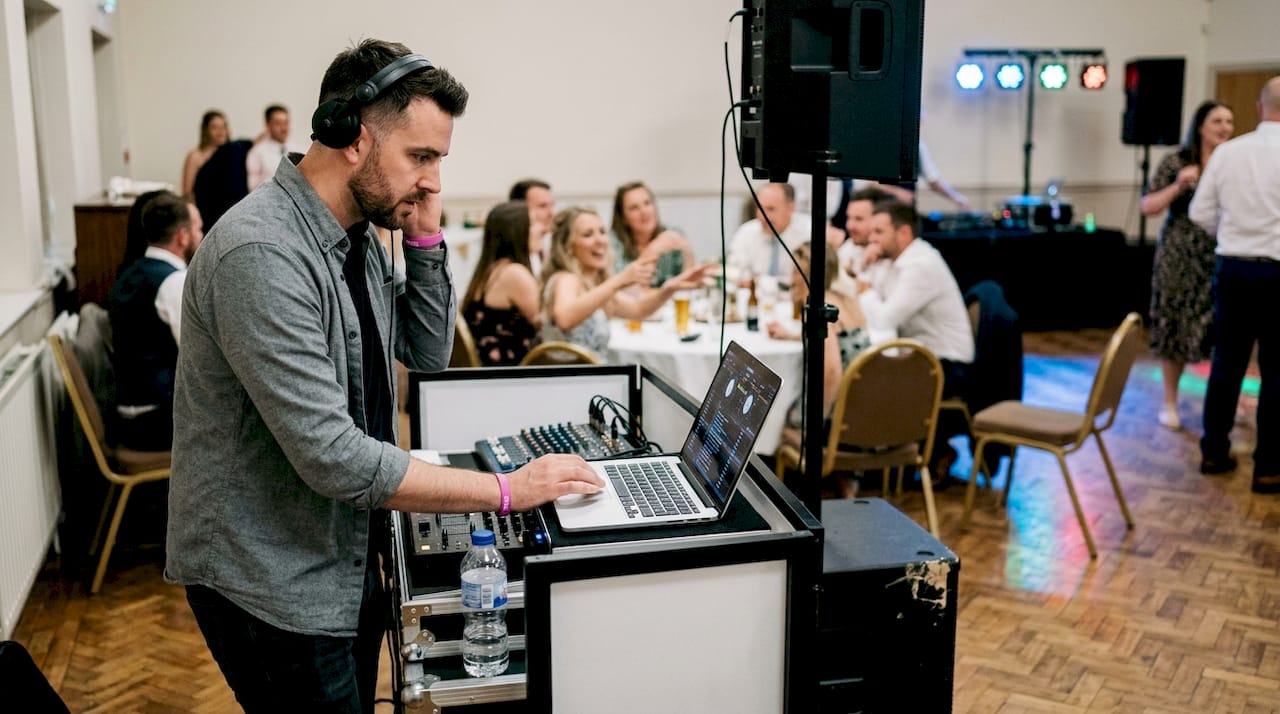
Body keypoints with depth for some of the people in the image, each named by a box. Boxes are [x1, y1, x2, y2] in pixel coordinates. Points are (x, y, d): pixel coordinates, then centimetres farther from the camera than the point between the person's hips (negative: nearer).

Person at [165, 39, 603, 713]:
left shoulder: (359, 236, 2)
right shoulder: (261, 254, -28)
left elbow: (429, 351, 10)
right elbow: (332, 456, -31)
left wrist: (425, 239, -6)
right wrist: (506, 490, -25)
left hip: (348, 559, 9)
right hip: (269, 582, -8)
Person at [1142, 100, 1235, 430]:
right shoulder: (1176, 162, -2)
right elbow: (1147, 207, -4)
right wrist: (1178, 186, -17)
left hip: (1221, 259, 2)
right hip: (1179, 257, -2)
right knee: (1174, 327, 4)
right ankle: (1170, 402, 18)